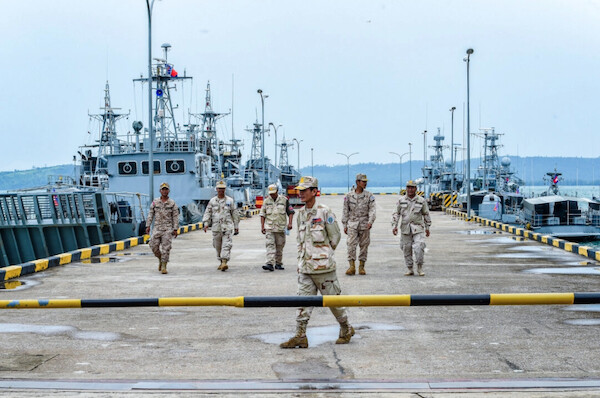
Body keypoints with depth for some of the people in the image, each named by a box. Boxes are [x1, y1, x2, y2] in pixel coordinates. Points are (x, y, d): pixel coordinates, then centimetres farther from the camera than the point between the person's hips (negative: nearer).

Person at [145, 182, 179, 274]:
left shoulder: (172, 203, 2)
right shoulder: (155, 202, 7)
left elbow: (175, 217, 1)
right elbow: (150, 214, 9)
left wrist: (175, 229, -4)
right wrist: (148, 226, 2)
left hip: (167, 228, -2)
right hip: (157, 228, 2)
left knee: (166, 248, -7)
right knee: (154, 245, -5)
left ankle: (164, 266, -3)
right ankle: (160, 259, 22)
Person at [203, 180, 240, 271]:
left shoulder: (230, 201, 5)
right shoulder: (212, 201, 8)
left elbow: (235, 214, 9)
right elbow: (207, 213, 6)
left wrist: (236, 227, 9)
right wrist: (206, 224, -8)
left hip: (227, 227, -2)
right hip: (216, 227, 2)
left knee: (226, 245, -15)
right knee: (218, 246, 8)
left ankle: (224, 262, -23)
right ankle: (221, 262, 23)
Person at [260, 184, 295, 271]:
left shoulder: (284, 200, 2)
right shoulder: (266, 201, 6)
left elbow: (290, 212, 4)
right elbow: (262, 214, 10)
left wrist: (289, 223, -8)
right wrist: (262, 226, 3)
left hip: (280, 228, 0)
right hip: (269, 228, 0)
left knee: (280, 246, 7)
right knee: (270, 245, -11)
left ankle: (278, 263, 19)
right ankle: (270, 264, -19)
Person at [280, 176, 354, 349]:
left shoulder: (325, 212, -9)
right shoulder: (301, 214, 11)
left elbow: (335, 237, -2)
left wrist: (324, 254, 6)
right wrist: (300, 260, 15)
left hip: (323, 266, -6)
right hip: (305, 268, 6)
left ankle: (346, 329, 23)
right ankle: (300, 336, 3)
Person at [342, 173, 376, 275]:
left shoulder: (369, 196, 2)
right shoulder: (349, 196, 3)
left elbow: (372, 210, -4)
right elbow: (345, 212, 8)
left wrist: (370, 221, -21)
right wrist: (345, 225, 6)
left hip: (364, 224, 0)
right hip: (352, 224, 0)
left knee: (364, 245, 3)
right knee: (351, 244, -11)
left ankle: (361, 267, 13)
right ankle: (352, 267, -9)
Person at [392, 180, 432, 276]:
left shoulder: (421, 200, 0)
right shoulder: (401, 200, 2)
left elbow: (426, 214, 10)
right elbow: (396, 214, 6)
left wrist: (427, 228, 12)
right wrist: (394, 226, -3)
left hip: (418, 228, -2)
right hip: (405, 228, 2)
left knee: (419, 247, -16)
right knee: (407, 249, 5)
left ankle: (420, 268, 0)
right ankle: (410, 270, 17)